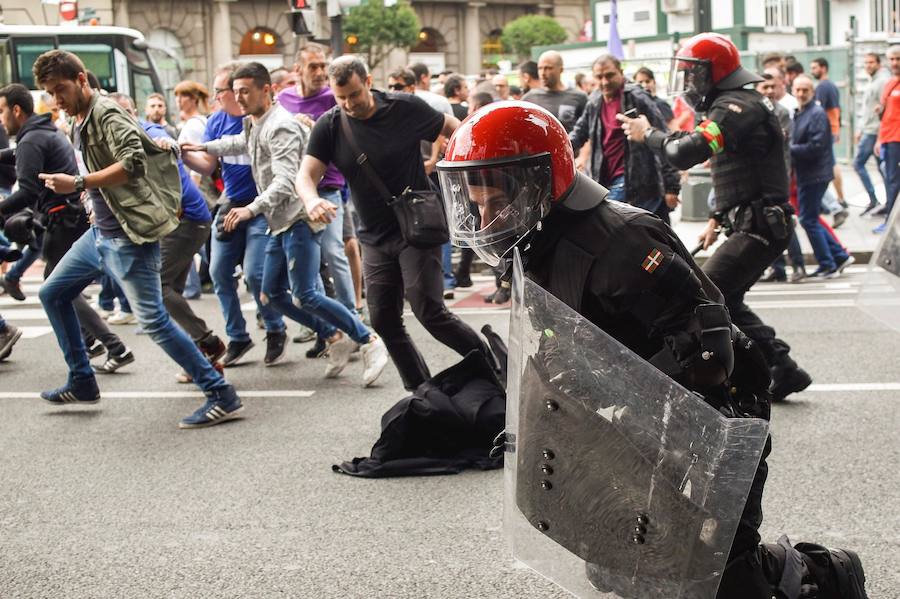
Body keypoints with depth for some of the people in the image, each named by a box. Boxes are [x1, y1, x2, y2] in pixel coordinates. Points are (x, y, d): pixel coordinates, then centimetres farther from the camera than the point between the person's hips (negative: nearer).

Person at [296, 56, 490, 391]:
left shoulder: (405, 108, -10)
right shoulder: (329, 126, -3)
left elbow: (452, 128, 3)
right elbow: (306, 175, -10)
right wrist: (312, 201, -33)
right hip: (375, 237, 5)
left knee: (428, 310, -14)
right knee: (383, 320, 6)